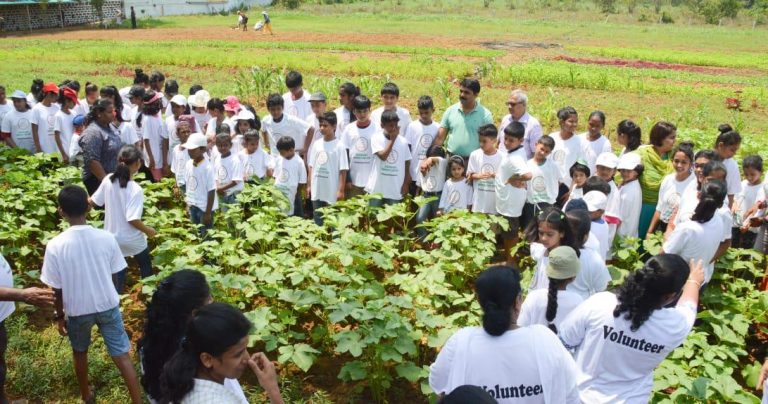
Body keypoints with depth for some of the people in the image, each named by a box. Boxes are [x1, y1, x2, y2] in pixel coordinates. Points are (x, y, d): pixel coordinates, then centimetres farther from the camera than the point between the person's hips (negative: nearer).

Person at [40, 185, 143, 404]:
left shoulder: (55, 246, -20)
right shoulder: (107, 238, -14)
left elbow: (57, 289, -11)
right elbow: (113, 274, -1)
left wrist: (60, 315, 5)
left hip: (77, 310, 0)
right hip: (108, 305, 1)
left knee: (80, 353, 25)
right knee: (122, 356, 9)